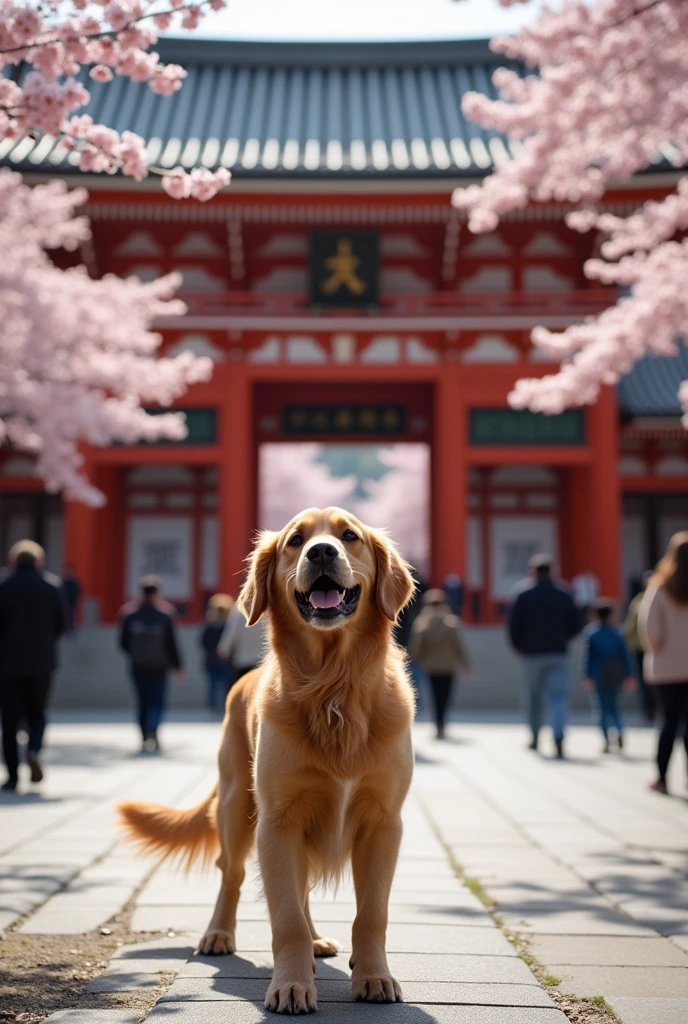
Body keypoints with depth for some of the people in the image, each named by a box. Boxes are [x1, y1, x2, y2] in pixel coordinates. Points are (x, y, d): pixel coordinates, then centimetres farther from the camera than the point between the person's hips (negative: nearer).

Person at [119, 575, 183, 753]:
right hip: (158, 667, -2)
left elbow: (123, 643, 3)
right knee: (157, 702, 1)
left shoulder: (130, 617, -2)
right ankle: (152, 730, -25)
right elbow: (171, 645, -5)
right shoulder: (165, 617, -7)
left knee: (143, 702, 12)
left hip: (138, 667, 2)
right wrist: (177, 666, 6)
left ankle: (147, 740, 15)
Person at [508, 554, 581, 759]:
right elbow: (576, 625, 6)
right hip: (558, 654, 0)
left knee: (533, 697, 15)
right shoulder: (564, 595, 2)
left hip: (532, 655, 0)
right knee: (558, 696, -4)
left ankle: (535, 738, 26)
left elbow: (513, 626, -5)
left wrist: (519, 647, 12)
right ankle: (558, 738, -23)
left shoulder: (524, 596, -3)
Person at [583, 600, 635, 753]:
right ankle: (620, 733, -1)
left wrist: (588, 676, -2)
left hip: (600, 676, -2)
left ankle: (607, 742, -4)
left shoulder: (591, 633, -5)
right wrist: (629, 675, 4)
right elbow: (625, 655, 0)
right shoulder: (617, 633, -2)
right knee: (614, 705, 18)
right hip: (616, 675, 2)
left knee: (604, 708, 4)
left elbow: (589, 656, -5)